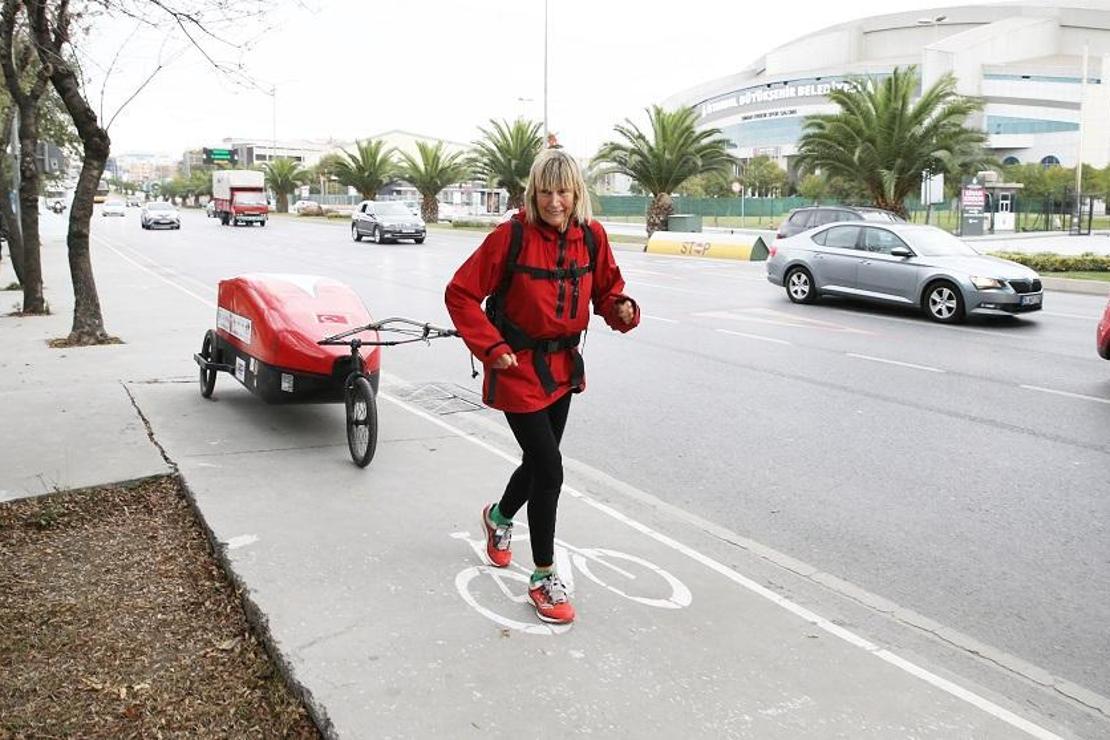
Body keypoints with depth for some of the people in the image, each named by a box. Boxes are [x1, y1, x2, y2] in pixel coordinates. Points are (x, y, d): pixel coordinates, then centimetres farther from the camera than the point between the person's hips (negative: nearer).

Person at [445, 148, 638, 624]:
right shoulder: (511, 236, -17)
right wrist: (491, 347, -20)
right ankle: (544, 578, 8)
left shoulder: (592, 236, -3)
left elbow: (606, 290, 10)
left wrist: (622, 310, -13)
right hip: (518, 368, -6)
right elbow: (460, 294, -12)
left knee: (539, 461, 19)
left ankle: (500, 516, 51)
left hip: (562, 366, 6)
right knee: (549, 469, -9)